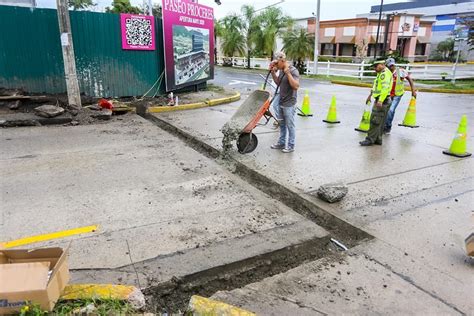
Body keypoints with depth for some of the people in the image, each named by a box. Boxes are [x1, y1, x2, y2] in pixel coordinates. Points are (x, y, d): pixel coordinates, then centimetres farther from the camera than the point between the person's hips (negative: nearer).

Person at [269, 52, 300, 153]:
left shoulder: (293, 71, -17)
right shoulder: (281, 70, 8)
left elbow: (296, 86, -27)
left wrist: (288, 73, -31)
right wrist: (273, 72, 8)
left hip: (289, 104, -8)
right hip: (281, 103, 8)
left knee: (290, 126, 2)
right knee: (282, 125, 17)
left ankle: (291, 146, 13)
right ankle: (281, 143, 29)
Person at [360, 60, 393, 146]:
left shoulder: (385, 73, -15)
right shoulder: (381, 73, 20)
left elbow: (385, 88, -26)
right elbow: (376, 85, 32)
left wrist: (380, 101, -32)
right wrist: (370, 95, 39)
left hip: (382, 100, -11)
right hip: (379, 99, 11)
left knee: (375, 121, -10)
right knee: (380, 122, 12)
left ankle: (370, 139, -8)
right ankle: (377, 139, 17)